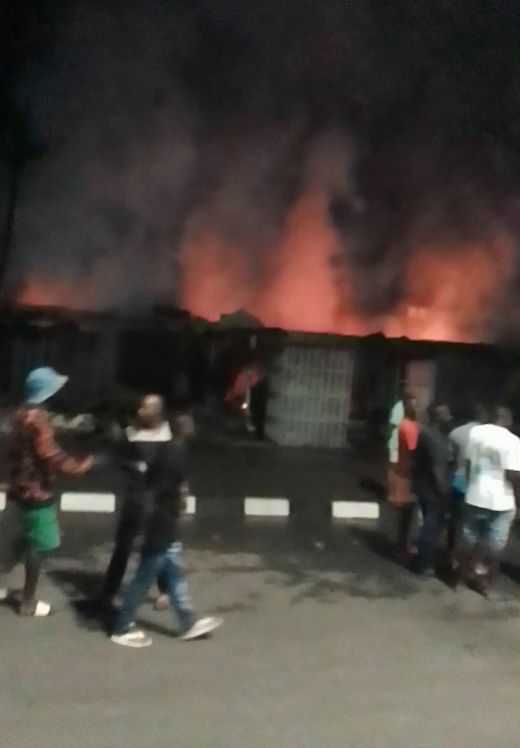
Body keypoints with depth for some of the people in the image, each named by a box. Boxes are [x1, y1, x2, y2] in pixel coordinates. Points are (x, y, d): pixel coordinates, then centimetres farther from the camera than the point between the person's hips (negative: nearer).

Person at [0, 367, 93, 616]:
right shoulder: (37, 419, -21)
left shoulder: (22, 414, 9)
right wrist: (80, 466, -14)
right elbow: (49, 456, -23)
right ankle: (28, 602, 16)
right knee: (37, 548, 4)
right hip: (36, 492, -9)